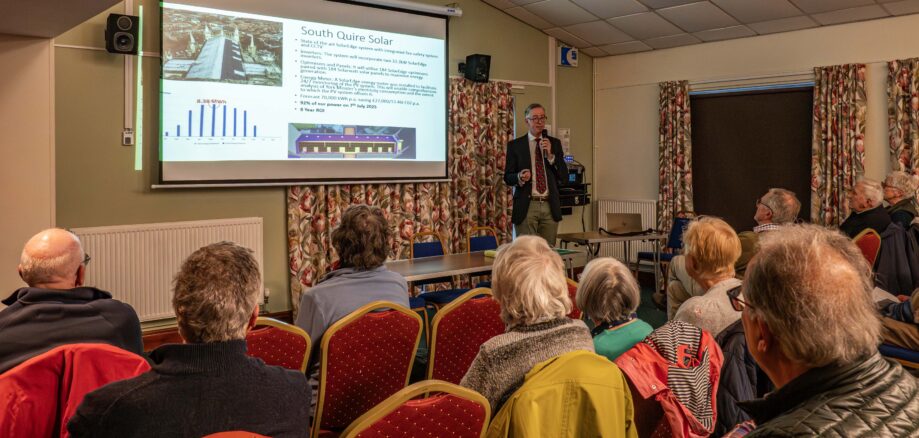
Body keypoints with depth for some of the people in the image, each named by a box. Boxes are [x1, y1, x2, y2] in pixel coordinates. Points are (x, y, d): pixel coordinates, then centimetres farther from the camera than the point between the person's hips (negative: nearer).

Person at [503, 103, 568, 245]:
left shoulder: (554, 143, 11)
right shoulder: (515, 145, 3)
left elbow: (564, 176, 5)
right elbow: (507, 178, 2)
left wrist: (550, 155, -8)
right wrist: (520, 177, -20)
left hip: (550, 207, 3)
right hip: (526, 206, -2)